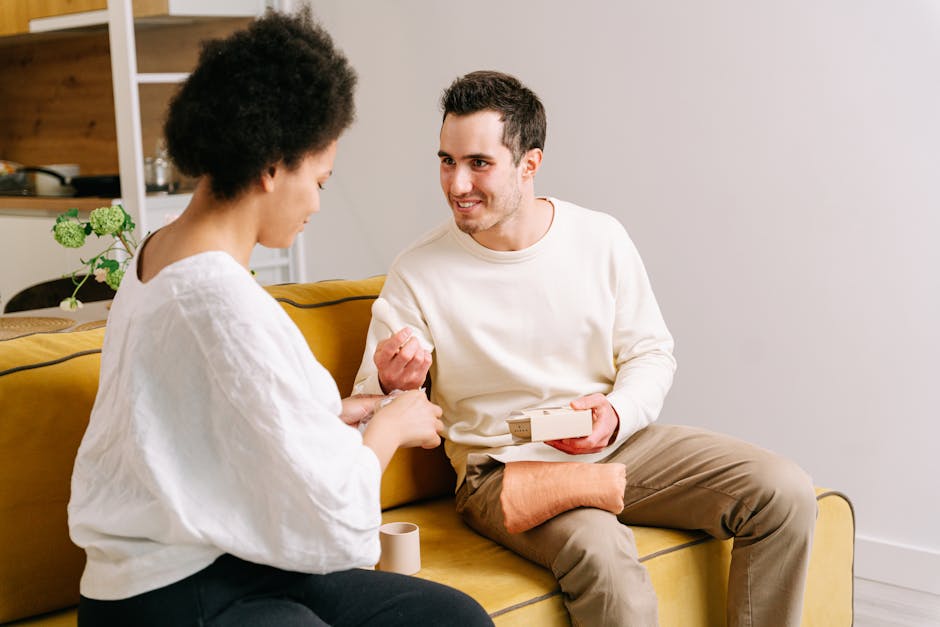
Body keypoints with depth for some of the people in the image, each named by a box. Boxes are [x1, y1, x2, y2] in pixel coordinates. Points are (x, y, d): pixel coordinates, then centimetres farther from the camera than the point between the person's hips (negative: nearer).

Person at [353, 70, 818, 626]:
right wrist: (391, 385, -28)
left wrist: (617, 413, -14)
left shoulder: (601, 238, 1)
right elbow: (366, 409, -3)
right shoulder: (417, 274, -7)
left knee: (786, 493, -13)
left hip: (620, 442, 4)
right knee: (600, 551, -36)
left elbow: (651, 352, 8)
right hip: (504, 468, -3)